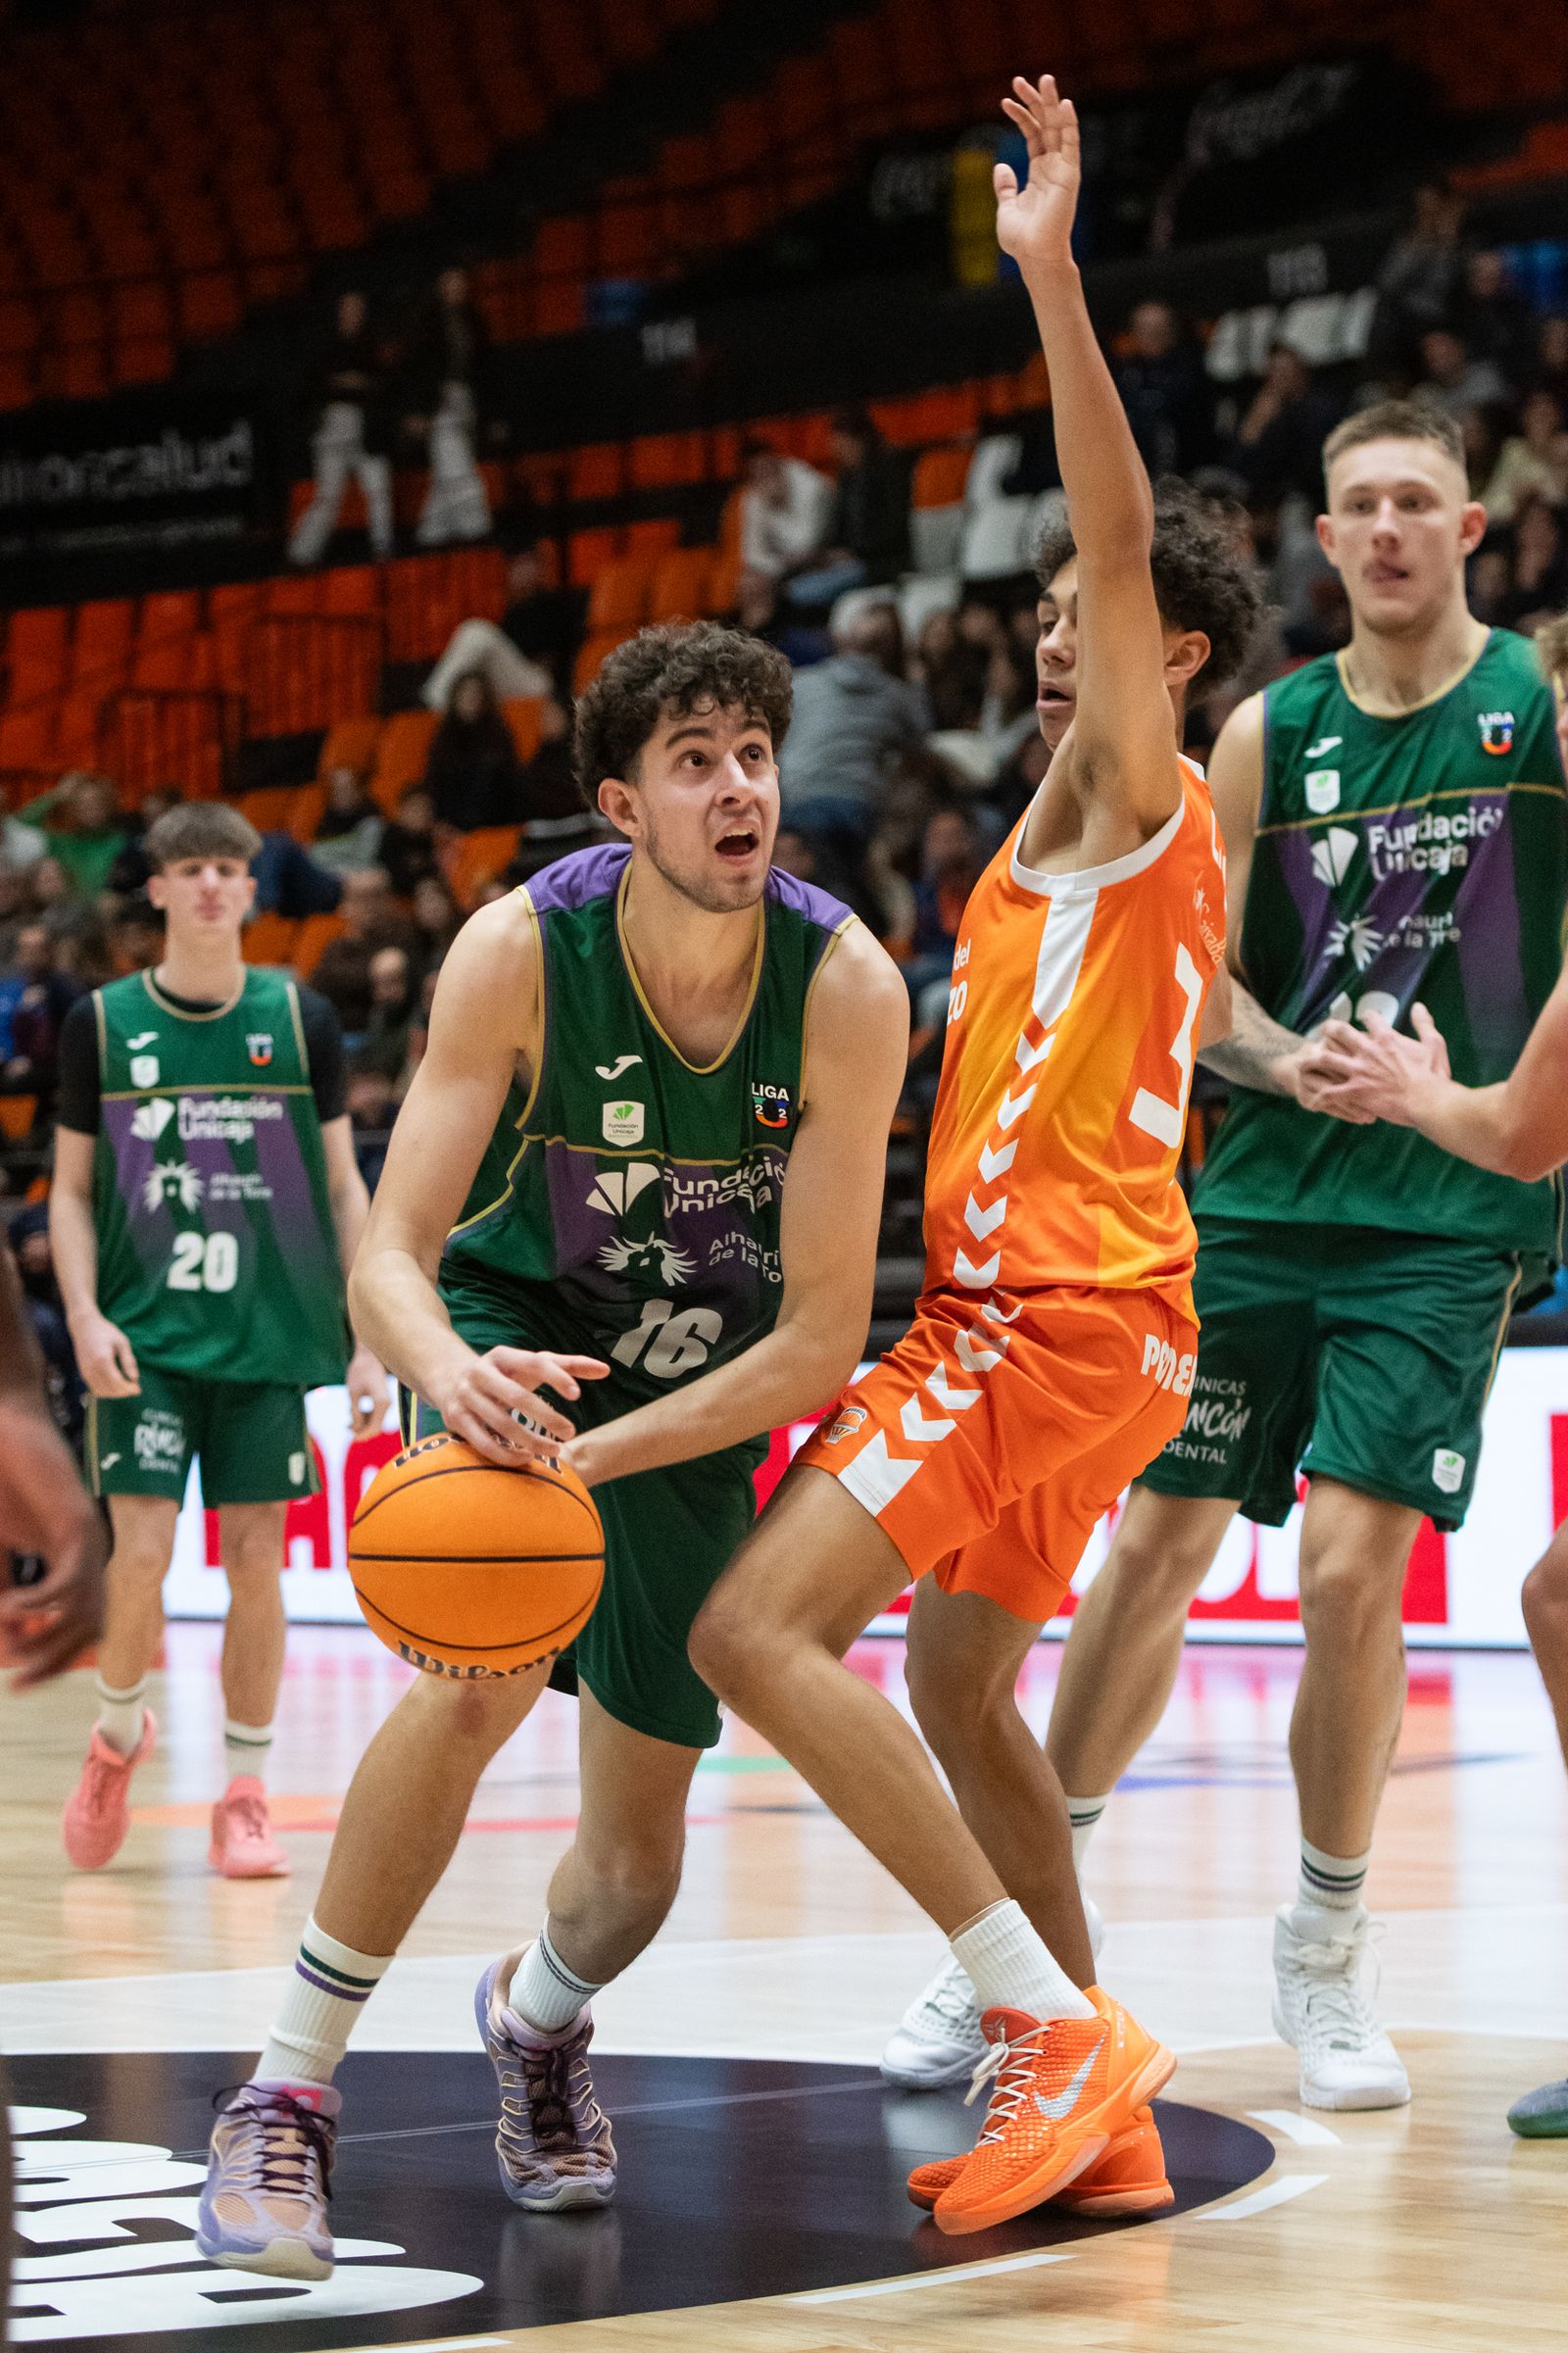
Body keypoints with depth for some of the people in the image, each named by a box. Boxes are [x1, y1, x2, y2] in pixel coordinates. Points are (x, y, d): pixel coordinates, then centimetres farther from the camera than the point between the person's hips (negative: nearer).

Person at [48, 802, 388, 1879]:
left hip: (269, 1336, 1)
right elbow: (72, 1192, 8)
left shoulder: (301, 1019, 4)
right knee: (141, 1555, -10)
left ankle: (245, 1797, 11)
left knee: (256, 1559, 0)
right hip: (145, 1337, -1)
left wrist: (366, 1338, 2)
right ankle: (119, 1732, 18)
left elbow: (344, 1187, 8)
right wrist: (85, 1316, -7)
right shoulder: (101, 1024, 3)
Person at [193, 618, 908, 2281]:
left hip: (701, 1387, 2)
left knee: (637, 1860, 7)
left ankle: (536, 2015, 45)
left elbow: (823, 1334, -24)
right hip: (514, 1328, -2)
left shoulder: (844, 987, -25)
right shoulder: (519, 953, -26)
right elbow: (389, 1260, -26)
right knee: (487, 1673, -31)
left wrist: (591, 1454, -35)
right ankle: (286, 2096, -18)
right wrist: (452, 1376, -49)